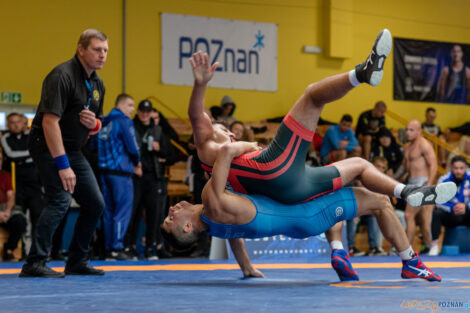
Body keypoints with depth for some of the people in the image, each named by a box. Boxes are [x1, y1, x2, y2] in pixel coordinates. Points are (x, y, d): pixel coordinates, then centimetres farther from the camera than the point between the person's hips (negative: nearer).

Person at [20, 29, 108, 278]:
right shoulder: (62, 76, -19)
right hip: (47, 146, -9)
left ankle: (77, 262, 17)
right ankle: (34, 263, -20)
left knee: (95, 203, 7)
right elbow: (50, 121, -27)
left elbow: (96, 126, 20)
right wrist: (63, 166, -30)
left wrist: (94, 124, -7)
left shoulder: (97, 84, 9)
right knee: (60, 199, -22)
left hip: (73, 150, 9)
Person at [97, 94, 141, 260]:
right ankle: (117, 248, -10)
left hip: (104, 171, 8)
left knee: (109, 211, 10)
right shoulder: (124, 122, -8)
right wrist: (137, 163, 10)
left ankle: (108, 248, 10)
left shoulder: (104, 123, 16)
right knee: (123, 210, -5)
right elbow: (132, 147, -13)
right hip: (120, 172, -8)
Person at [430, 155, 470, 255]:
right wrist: (452, 208, -34)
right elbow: (439, 201, -16)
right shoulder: (444, 180, -10)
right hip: (450, 216, 0)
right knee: (436, 213, -30)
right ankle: (434, 245, -26)